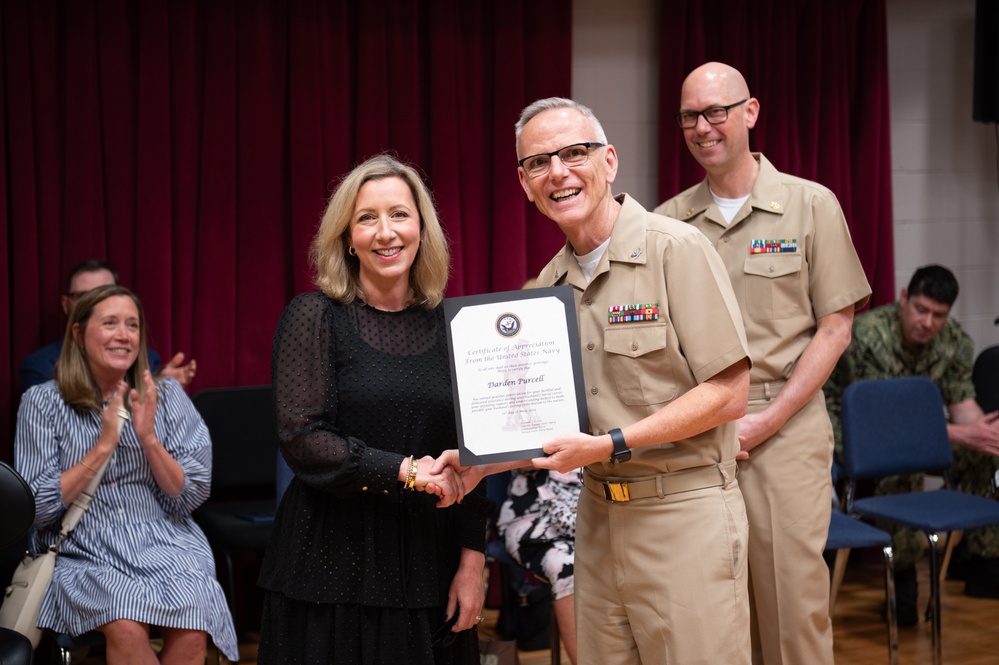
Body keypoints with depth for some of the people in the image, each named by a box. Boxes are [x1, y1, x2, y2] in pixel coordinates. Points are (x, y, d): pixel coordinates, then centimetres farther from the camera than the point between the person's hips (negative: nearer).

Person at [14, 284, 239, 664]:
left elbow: (189, 499, 3)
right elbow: (38, 509, -5)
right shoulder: (42, 402, 1)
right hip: (83, 555, -2)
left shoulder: (166, 395, 6)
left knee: (190, 633, -28)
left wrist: (149, 438, -12)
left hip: (165, 546, 2)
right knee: (127, 628, -33)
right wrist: (103, 446, -13)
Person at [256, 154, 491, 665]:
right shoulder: (315, 316, -4)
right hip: (333, 571, -3)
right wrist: (405, 471, -16)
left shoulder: (447, 325, 7)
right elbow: (301, 439, -12)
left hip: (426, 566, 3)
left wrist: (472, 560, 3)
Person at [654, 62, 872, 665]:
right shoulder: (669, 222, 8)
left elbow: (834, 327, 0)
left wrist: (767, 422, -9)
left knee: (792, 595, -2)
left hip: (785, 428, -2)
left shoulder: (811, 206, 2)